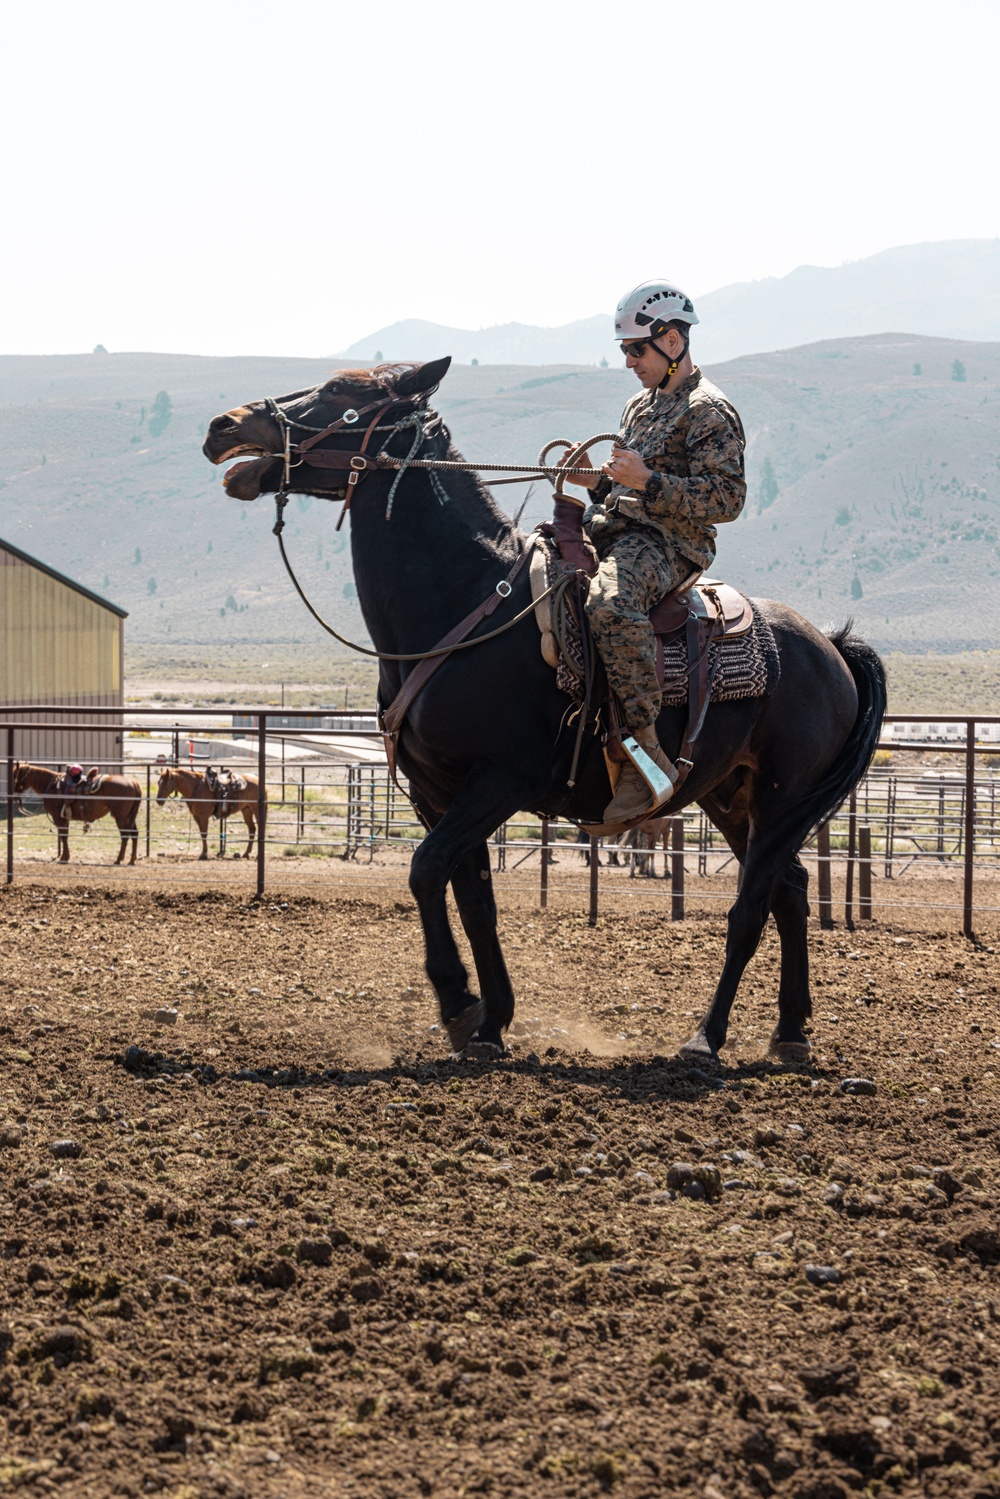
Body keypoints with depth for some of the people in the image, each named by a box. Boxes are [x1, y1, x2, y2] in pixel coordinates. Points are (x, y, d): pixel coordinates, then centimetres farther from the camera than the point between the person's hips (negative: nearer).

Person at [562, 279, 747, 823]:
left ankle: (646, 754, -39)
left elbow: (726, 498, -15)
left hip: (667, 544, -10)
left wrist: (646, 480, -23)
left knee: (611, 605, -40)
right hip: (613, 532, 10)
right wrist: (596, 481, 10)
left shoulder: (709, 412, -4)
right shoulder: (640, 406, 24)